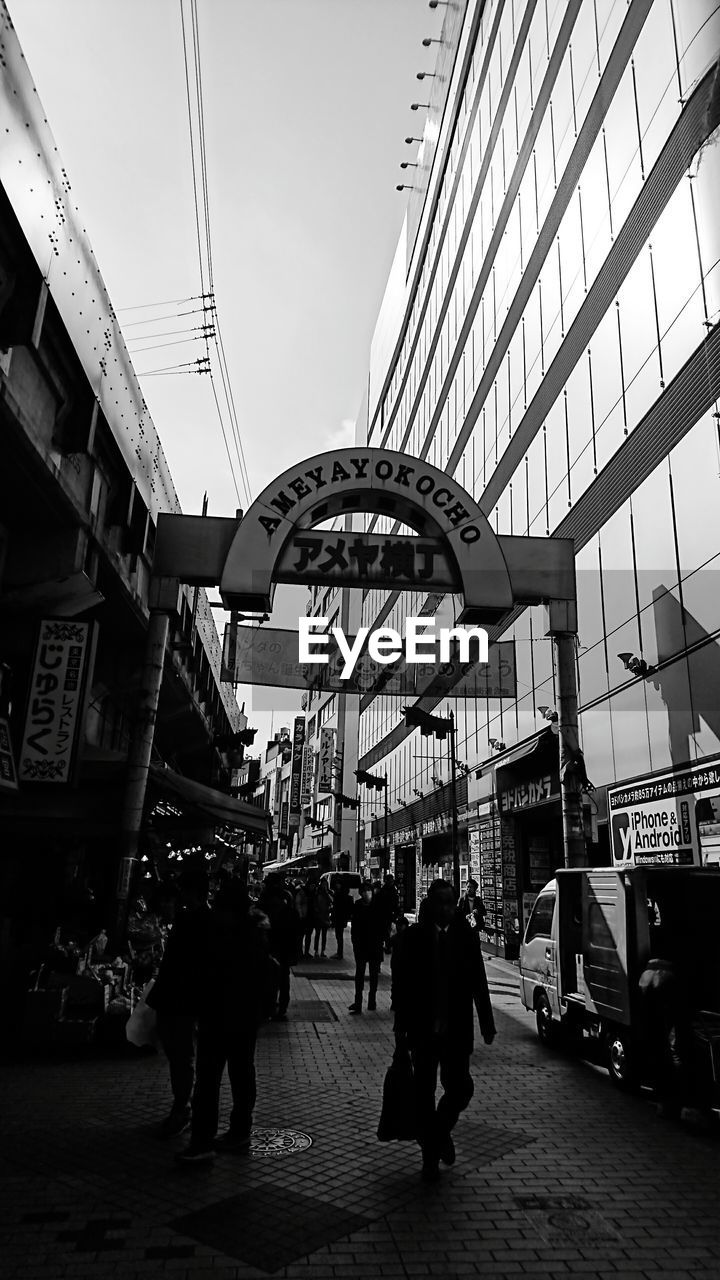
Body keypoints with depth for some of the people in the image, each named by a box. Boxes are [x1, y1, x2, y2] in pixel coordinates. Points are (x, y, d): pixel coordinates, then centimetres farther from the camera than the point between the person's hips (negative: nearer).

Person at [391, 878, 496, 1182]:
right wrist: (401, 1025, -4)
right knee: (424, 1093, 8)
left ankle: (442, 1131, 31)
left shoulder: (467, 936, -3)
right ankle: (430, 1156, 28)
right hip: (423, 1029, 0)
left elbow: (479, 983, 2)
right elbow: (400, 983, -3)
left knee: (460, 1088, -1)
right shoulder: (413, 937, -6)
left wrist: (486, 1022, 2)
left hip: (457, 1029, 1)